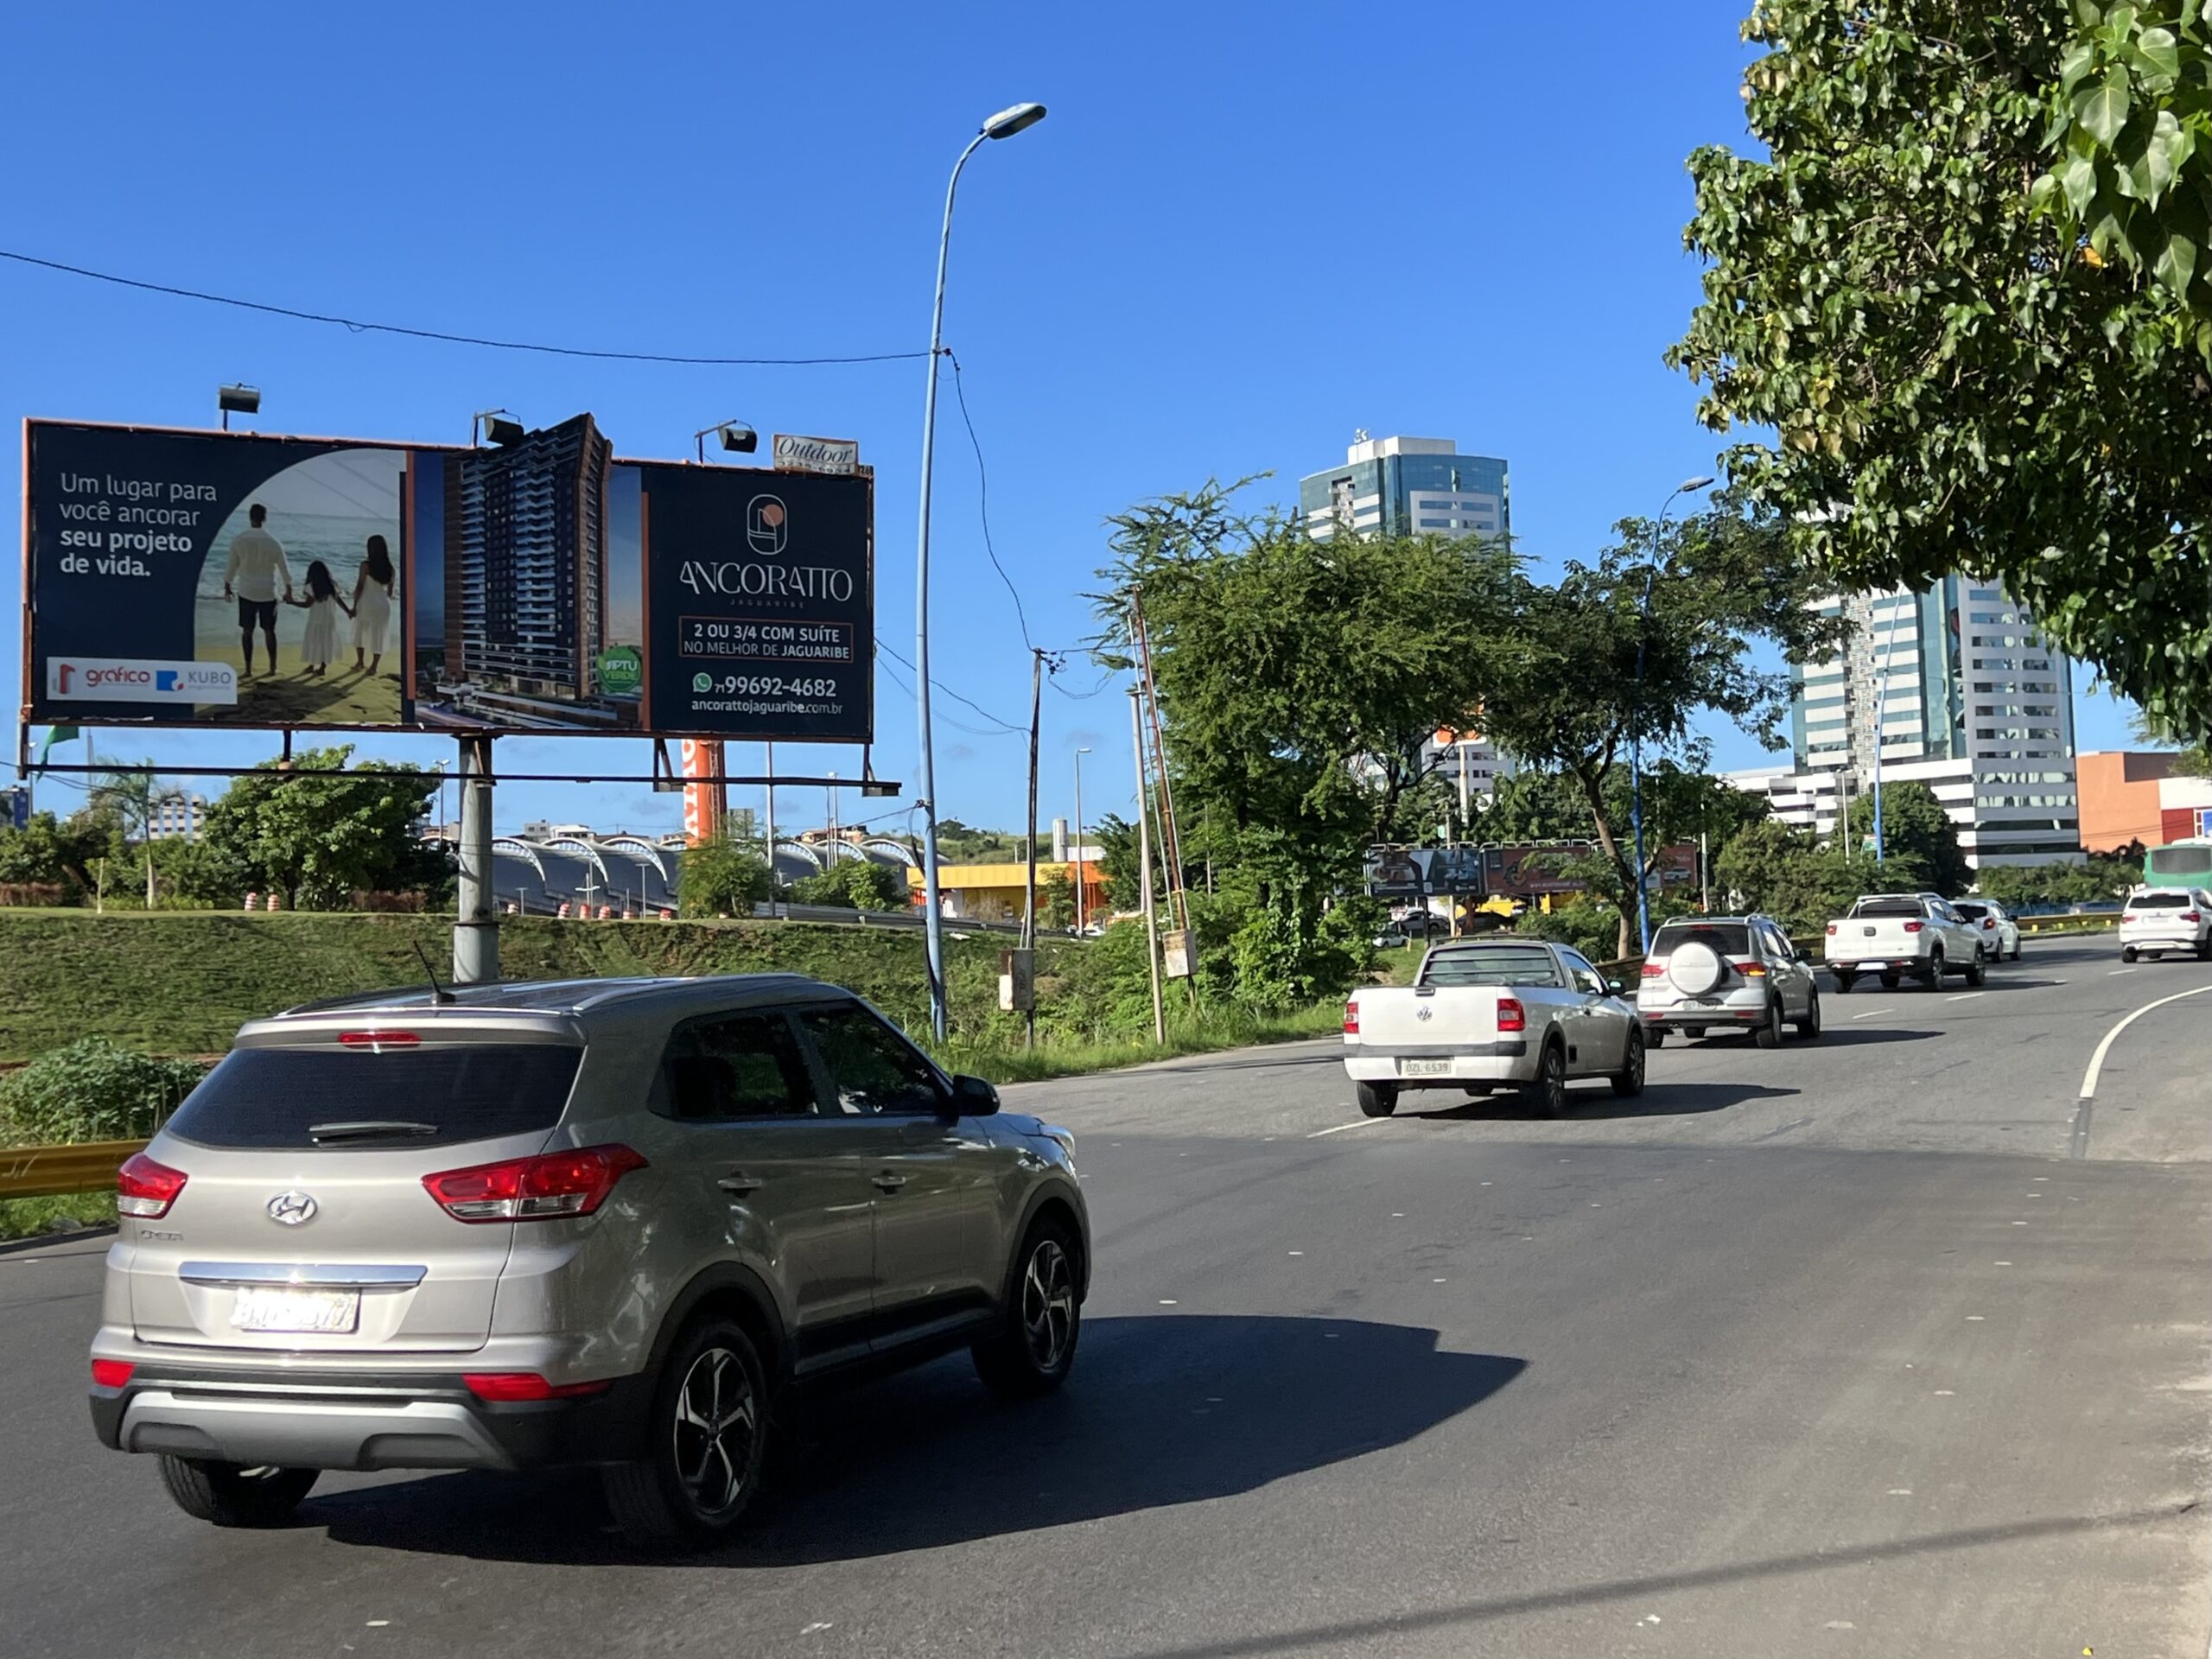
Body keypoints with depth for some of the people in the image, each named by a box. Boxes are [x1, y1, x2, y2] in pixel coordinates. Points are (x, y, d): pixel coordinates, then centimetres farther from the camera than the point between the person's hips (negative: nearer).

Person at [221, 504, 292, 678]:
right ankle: (273, 666, 16)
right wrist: (288, 590, 14)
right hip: (268, 592, 0)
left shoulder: (238, 540, -8)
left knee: (247, 630, 6)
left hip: (246, 592, 0)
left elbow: (231, 567, -1)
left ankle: (248, 668, 4)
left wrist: (227, 587, 14)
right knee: (269, 630, 11)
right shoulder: (273, 543, -8)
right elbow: (284, 569, 1)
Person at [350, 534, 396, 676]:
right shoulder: (390, 568, 3)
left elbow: (359, 586, -8)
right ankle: (374, 666, 9)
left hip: (367, 601, -3)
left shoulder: (366, 565, -9)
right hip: (384, 603, 3)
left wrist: (354, 606, -3)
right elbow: (390, 591, 9)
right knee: (378, 635, 8)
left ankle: (360, 661, 12)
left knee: (360, 632, 16)